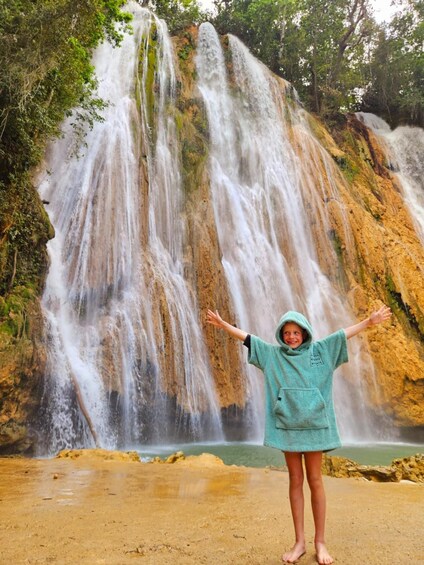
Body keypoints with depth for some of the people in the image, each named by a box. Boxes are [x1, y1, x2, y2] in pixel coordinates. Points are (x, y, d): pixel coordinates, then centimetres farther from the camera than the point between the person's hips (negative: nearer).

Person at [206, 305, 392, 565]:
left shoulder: (320, 350, 3)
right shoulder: (273, 354, 4)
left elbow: (345, 333, -1)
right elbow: (247, 337, 2)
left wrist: (369, 321, -9)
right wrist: (222, 324, -1)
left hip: (313, 424, -1)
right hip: (286, 425, 1)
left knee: (315, 481, 6)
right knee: (295, 481, 9)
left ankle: (320, 541, 20)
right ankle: (299, 542, 19)